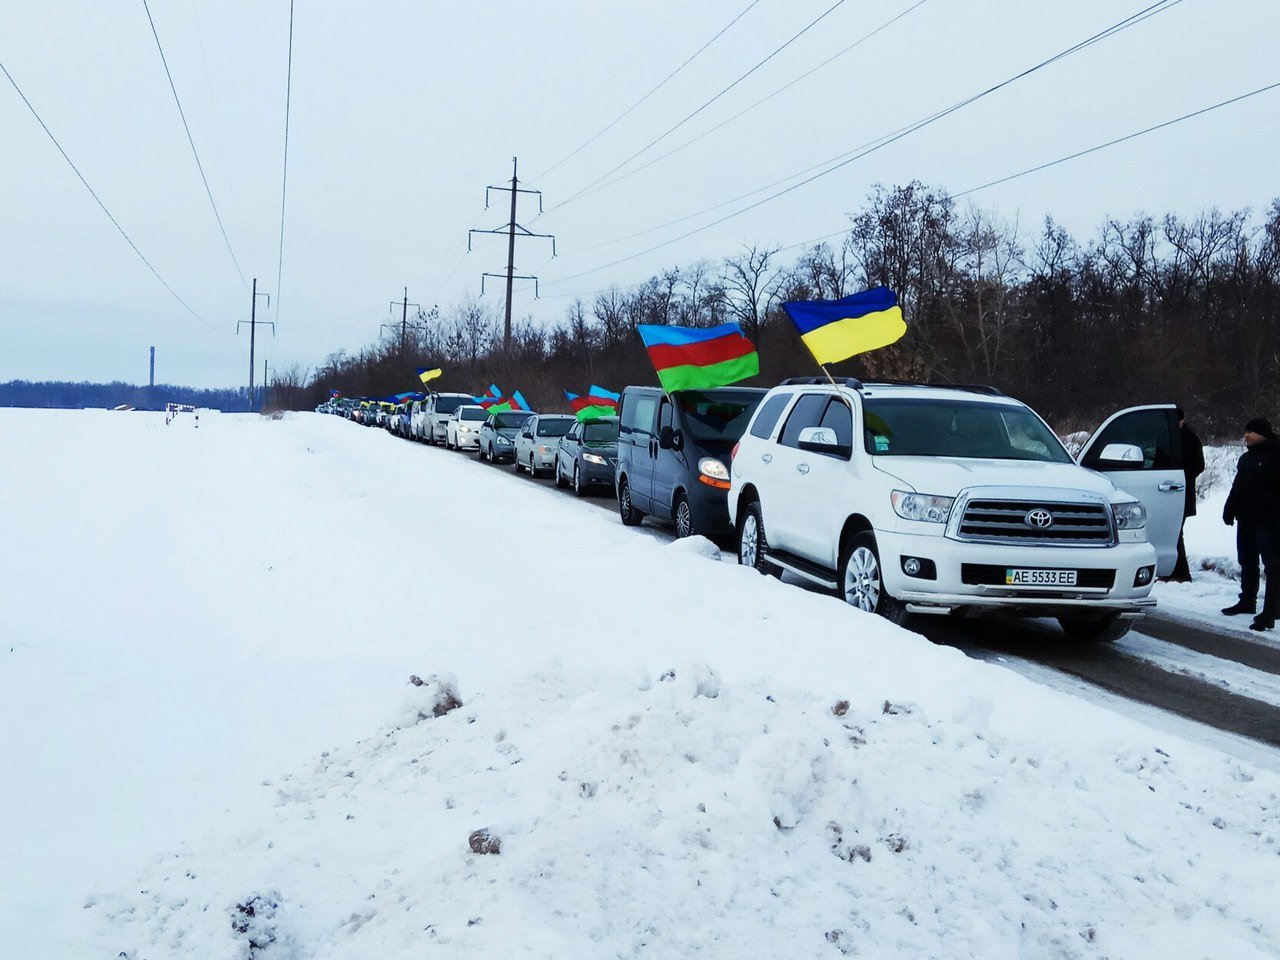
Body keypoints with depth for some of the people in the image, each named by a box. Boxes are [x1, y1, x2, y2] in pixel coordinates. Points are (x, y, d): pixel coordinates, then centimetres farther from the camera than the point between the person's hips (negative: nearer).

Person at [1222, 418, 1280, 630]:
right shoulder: (1246, 458, 16)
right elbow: (1237, 487, 22)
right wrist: (1229, 510, 15)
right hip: (1246, 521, 9)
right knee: (1247, 564, 19)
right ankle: (1247, 601, 34)